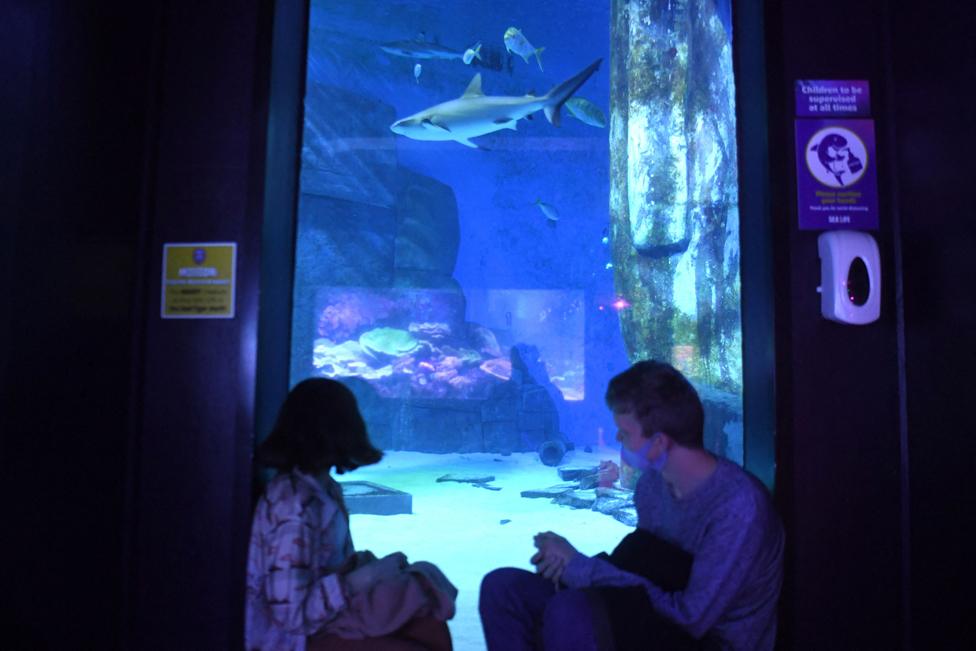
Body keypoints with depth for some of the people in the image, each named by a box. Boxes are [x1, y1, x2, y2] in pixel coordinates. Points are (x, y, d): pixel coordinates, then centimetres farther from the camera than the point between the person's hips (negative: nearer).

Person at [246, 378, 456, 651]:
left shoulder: (326, 487, 4)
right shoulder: (293, 506, -24)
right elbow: (291, 615, -25)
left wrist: (357, 562, -5)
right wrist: (366, 576, -21)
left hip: (321, 618, 8)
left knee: (432, 628, -10)